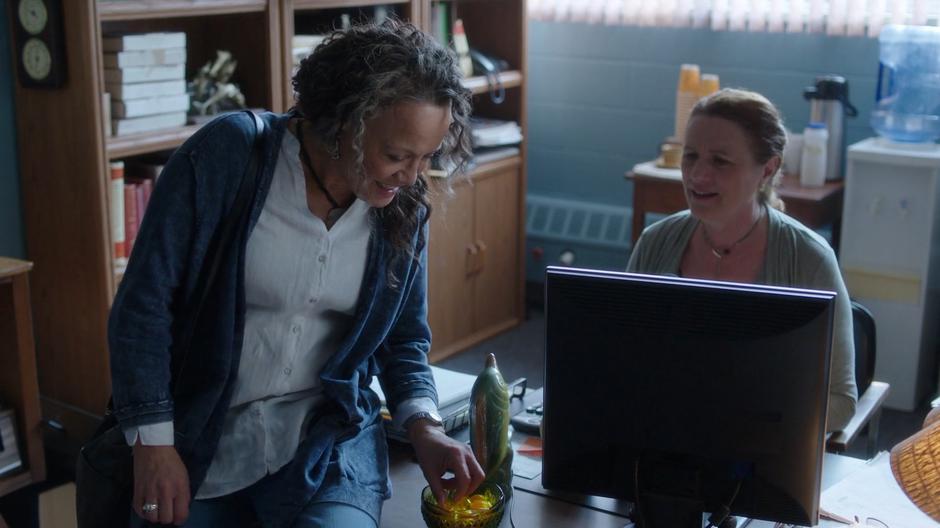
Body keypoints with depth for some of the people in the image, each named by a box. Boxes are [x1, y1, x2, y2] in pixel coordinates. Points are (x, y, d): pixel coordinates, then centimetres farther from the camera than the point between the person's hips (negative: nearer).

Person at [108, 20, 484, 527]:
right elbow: (144, 303, -11)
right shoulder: (229, 154, -15)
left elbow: (404, 338, 11)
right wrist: (154, 444, -14)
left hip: (328, 446, 2)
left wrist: (424, 426, -6)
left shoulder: (404, 209, -2)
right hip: (200, 445, -1)